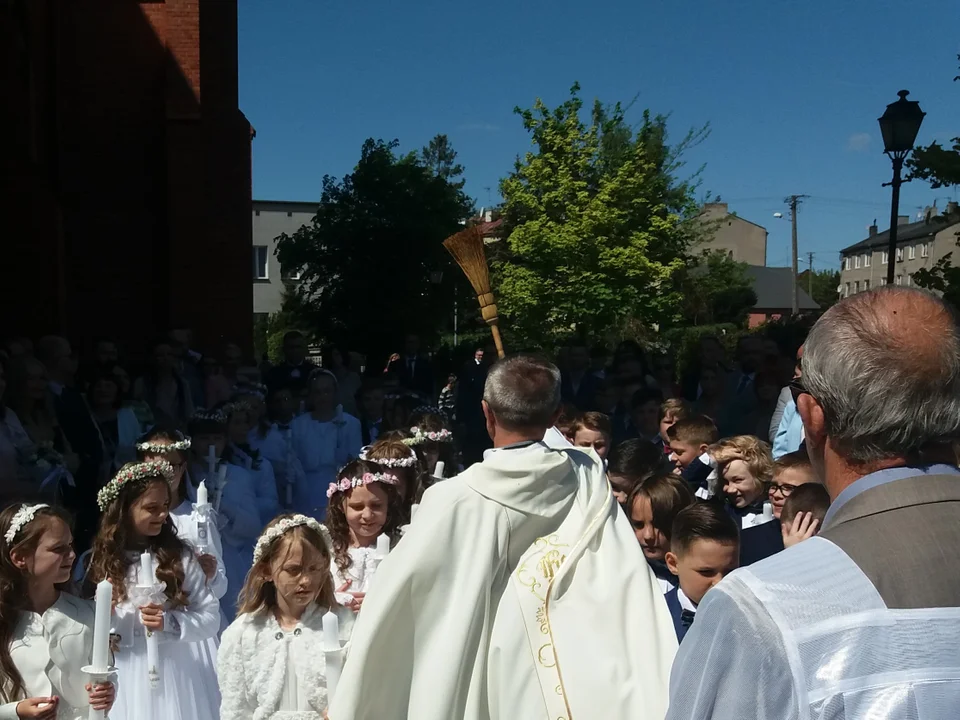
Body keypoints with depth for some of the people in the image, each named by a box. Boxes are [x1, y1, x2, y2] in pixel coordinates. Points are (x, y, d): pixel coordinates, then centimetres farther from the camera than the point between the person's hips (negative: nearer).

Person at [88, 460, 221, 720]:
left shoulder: (180, 556, -4)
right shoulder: (101, 560, 1)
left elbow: (211, 618, -4)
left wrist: (169, 622, -18)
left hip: (177, 676, -1)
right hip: (128, 680, 1)